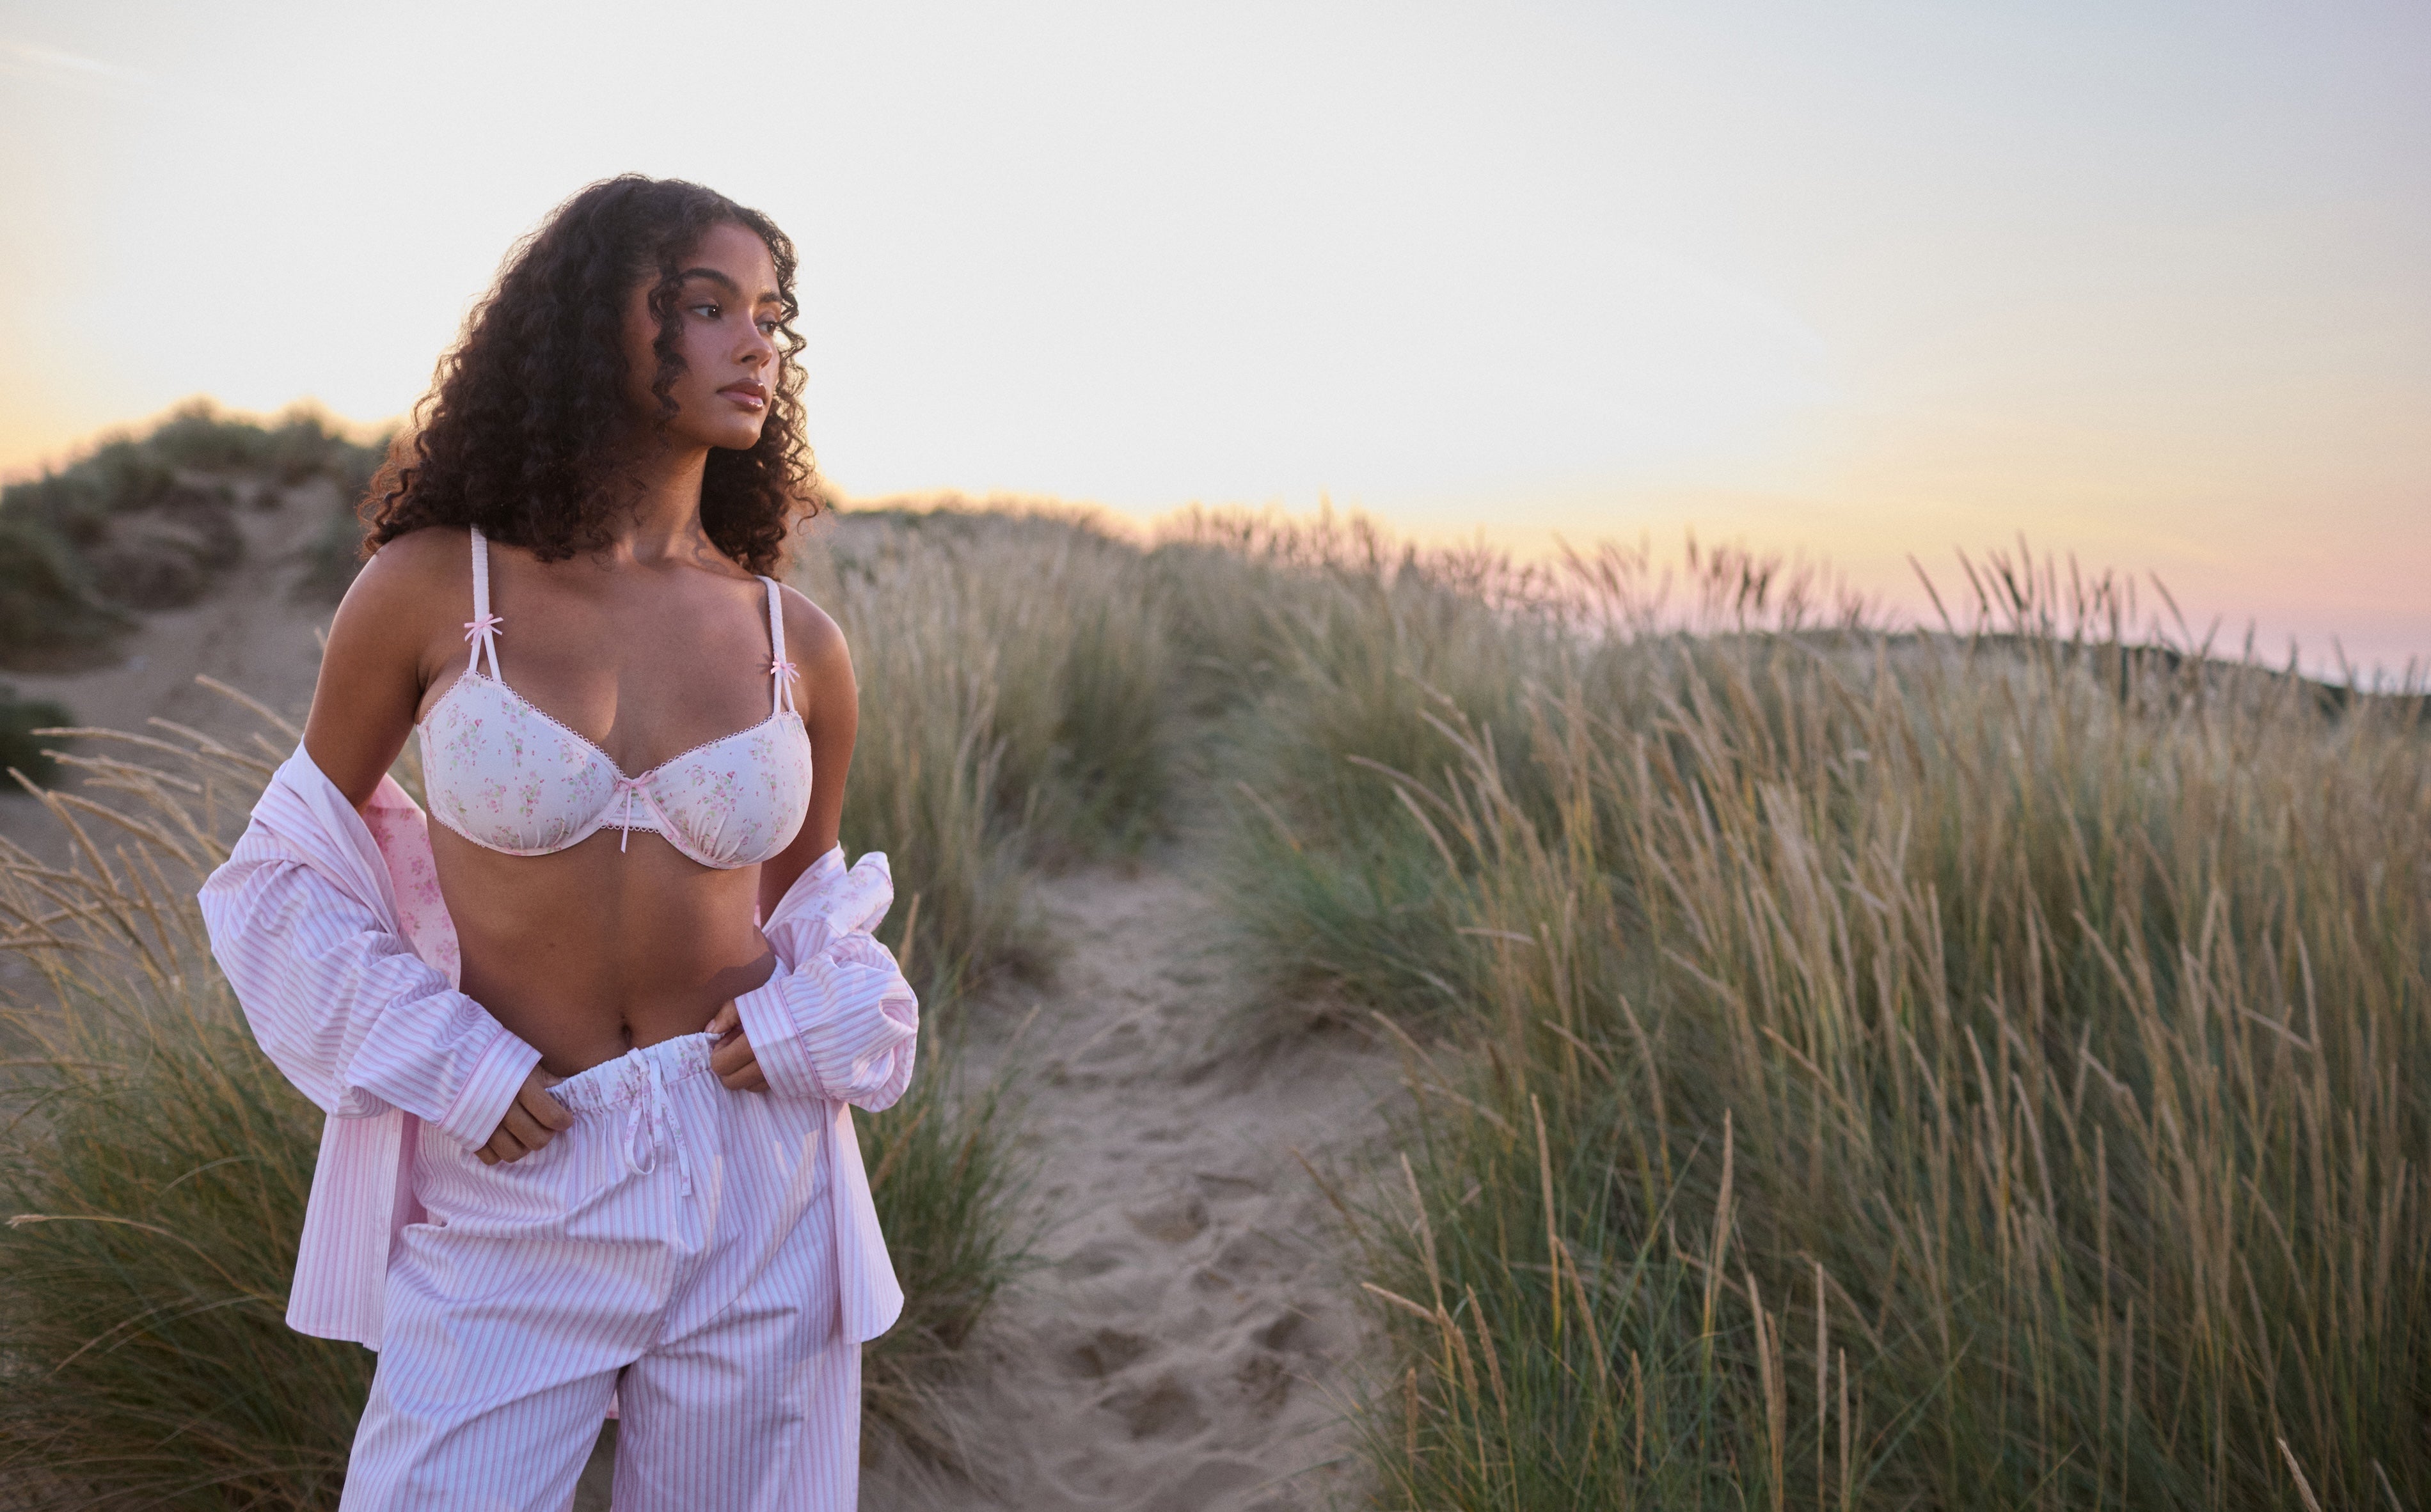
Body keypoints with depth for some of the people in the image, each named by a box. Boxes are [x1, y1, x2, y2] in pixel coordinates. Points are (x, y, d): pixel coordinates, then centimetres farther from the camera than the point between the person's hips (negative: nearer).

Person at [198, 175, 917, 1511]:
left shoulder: (800, 647, -1)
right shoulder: (429, 589, -6)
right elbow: (297, 864, 6)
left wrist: (810, 1026, -7)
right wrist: (438, 1069, -6)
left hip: (756, 1198, 2)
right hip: (511, 1190, -2)